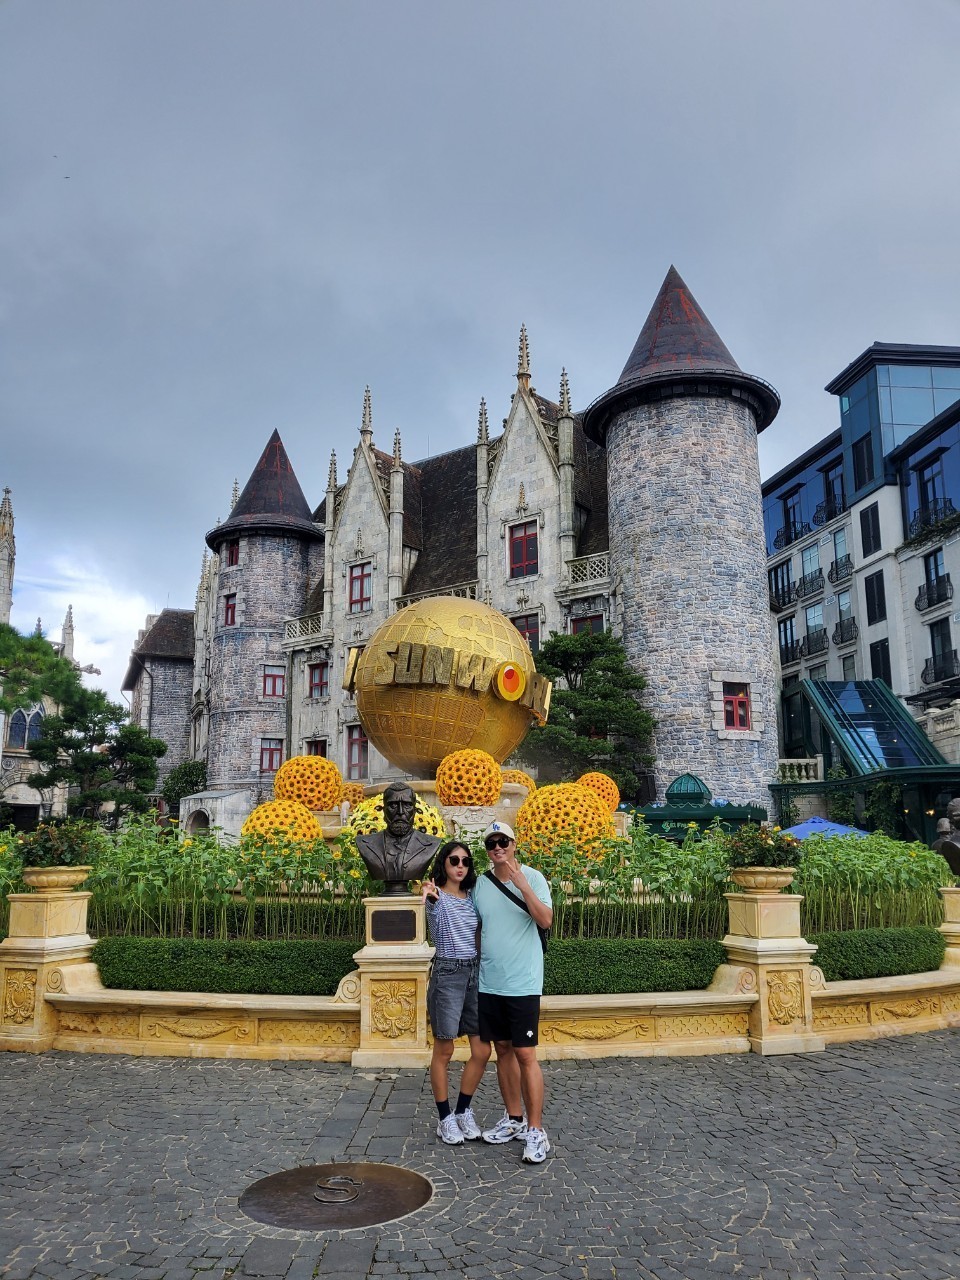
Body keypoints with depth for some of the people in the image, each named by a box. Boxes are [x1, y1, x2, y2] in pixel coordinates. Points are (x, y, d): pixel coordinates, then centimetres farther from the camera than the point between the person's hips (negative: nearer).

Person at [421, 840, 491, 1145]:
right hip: (447, 974, -6)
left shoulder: (472, 898, 10)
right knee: (444, 1051, 4)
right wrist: (430, 893, -58)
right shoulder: (437, 896, -8)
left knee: (482, 1051, 7)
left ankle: (464, 1111, 25)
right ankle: (446, 1119, 19)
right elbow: (432, 900, -34)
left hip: (475, 973, 6)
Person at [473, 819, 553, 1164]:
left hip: (523, 984, -5)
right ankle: (513, 1119, 26)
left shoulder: (532, 878, -7)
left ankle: (535, 1130, 5)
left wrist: (522, 885, -28)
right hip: (489, 983, 5)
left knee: (525, 1054, -4)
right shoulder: (480, 884, 6)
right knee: (502, 1050, 13)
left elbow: (546, 920, -20)